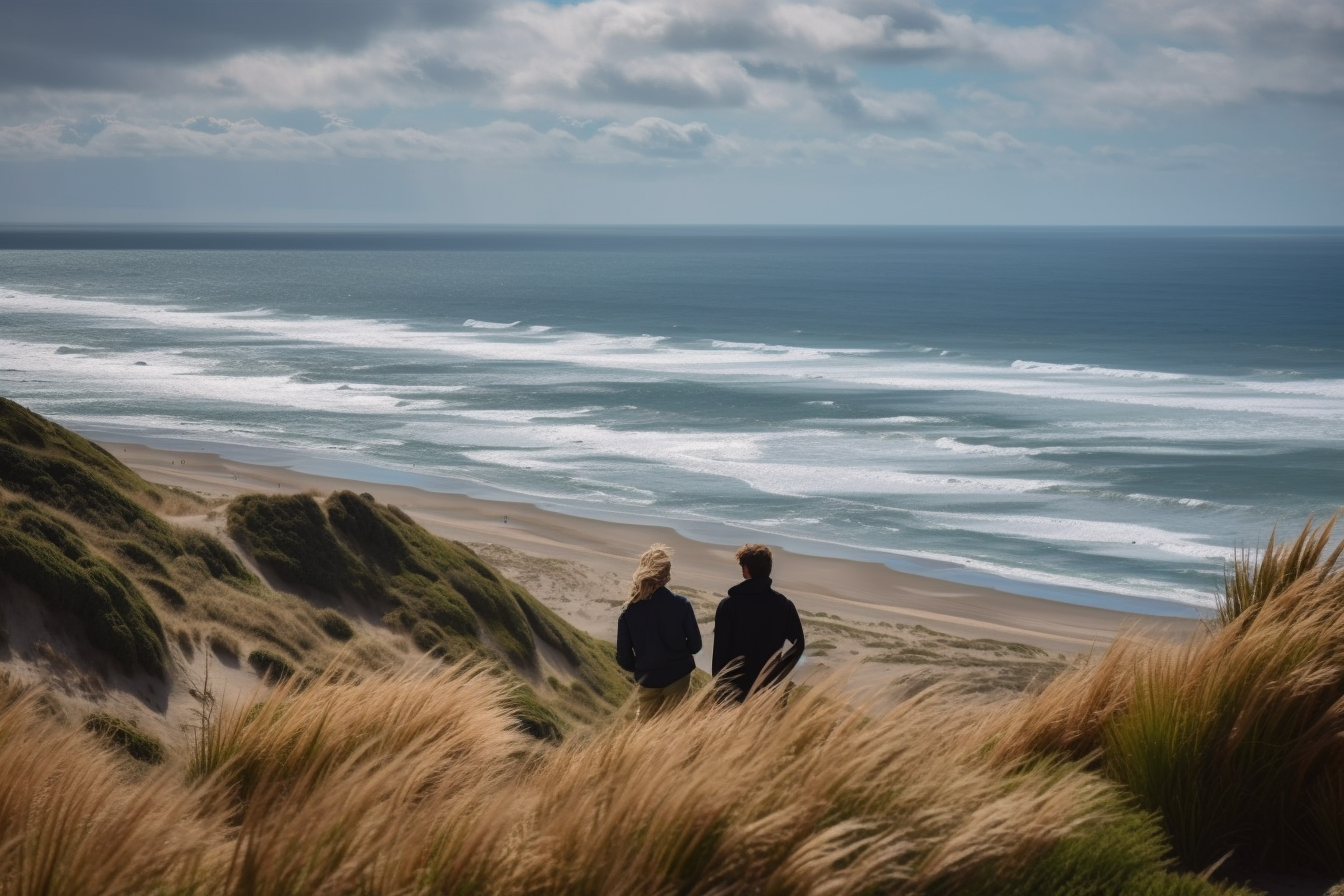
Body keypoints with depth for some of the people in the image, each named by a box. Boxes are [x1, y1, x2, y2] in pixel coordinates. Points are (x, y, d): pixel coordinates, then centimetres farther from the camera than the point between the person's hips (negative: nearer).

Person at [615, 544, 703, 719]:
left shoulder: (629, 612, -9)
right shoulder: (681, 605, -13)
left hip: (647, 681, 1)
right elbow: (695, 645, -6)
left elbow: (623, 658, -5)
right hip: (678, 678, -1)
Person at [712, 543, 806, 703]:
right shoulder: (784, 605, -4)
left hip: (735, 685, -2)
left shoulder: (728, 604, -11)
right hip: (770, 686, 2)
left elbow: (720, 648, -9)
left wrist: (718, 682, 1)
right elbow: (798, 645, 1)